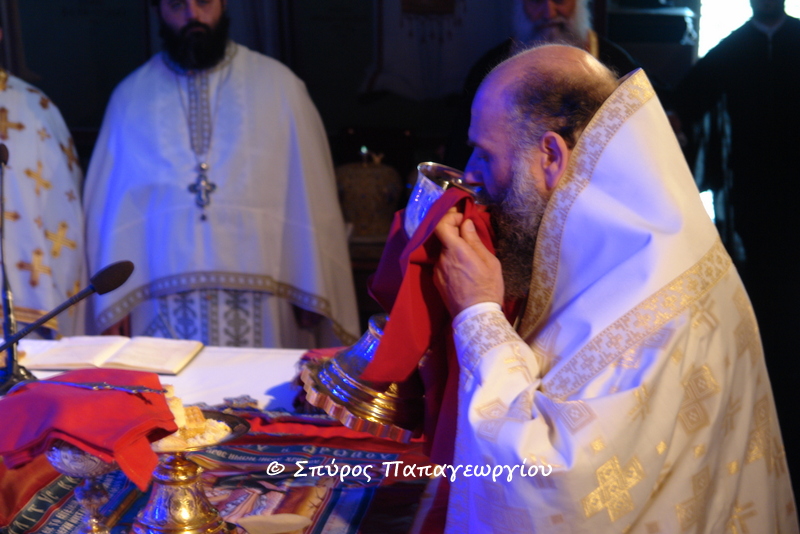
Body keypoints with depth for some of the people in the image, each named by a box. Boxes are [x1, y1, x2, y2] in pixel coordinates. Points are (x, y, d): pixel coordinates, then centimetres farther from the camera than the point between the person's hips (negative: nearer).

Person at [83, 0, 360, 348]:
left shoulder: (278, 86, 3)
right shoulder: (130, 97, 8)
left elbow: (309, 198, 0)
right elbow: (110, 208, 8)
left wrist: (313, 294, -5)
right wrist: (112, 307, 3)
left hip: (261, 303, -1)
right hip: (165, 306, 1)